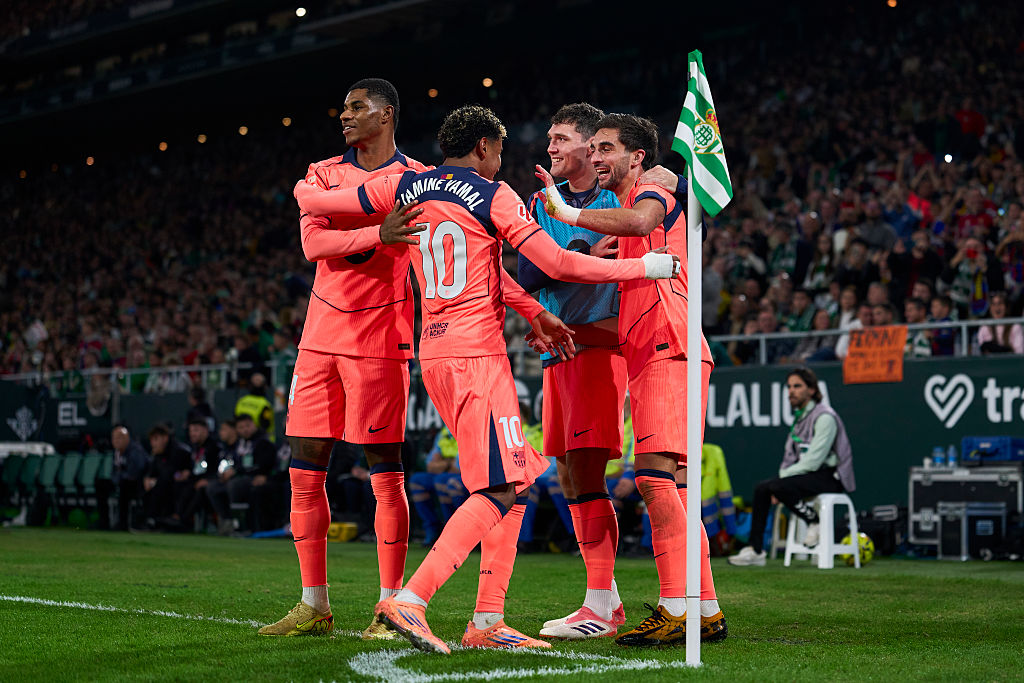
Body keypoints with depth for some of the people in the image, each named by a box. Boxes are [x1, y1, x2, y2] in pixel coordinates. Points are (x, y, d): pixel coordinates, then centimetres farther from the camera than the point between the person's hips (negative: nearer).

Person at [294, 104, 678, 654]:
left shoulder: (405, 187, 11)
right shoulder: (492, 197, -6)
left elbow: (313, 202, 18)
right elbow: (558, 264, -10)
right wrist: (643, 267, -2)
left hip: (433, 355, 8)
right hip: (476, 355, -8)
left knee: (513, 483, 13)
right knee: (498, 490, -9)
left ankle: (488, 620, 9)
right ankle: (410, 599, -21)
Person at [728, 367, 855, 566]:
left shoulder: (824, 417, -16)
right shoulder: (800, 416, 14)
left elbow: (813, 461, -21)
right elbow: (791, 456, 19)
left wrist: (783, 476, -15)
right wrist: (782, 476, 2)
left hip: (830, 477, -9)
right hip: (809, 474, 9)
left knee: (781, 487, -29)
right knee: (761, 489, -1)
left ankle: (815, 523, -9)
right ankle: (755, 551, -2)